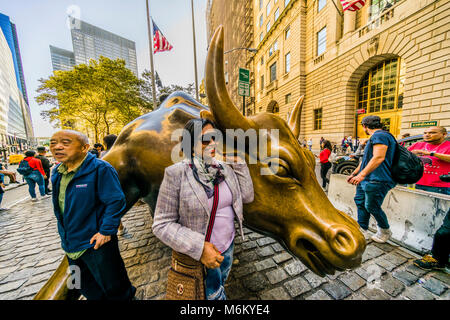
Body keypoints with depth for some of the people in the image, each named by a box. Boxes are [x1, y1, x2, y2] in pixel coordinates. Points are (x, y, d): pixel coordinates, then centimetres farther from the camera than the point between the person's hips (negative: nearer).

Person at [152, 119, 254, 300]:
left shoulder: (224, 168, -7)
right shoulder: (176, 173, -23)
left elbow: (247, 197, -5)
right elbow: (161, 225, -19)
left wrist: (239, 164, -11)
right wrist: (199, 247, -26)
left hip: (228, 245, 6)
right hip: (199, 254, -5)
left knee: (220, 284, 33)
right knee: (215, 295, 21)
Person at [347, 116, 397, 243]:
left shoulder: (380, 135, -13)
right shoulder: (374, 137, 22)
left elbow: (379, 158, -26)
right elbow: (365, 160, 25)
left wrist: (362, 175, -30)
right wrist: (354, 173, 26)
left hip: (377, 181, -10)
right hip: (366, 180, 10)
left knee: (372, 207, 1)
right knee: (360, 201, 12)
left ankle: (385, 231, 25)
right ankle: (362, 230, 23)